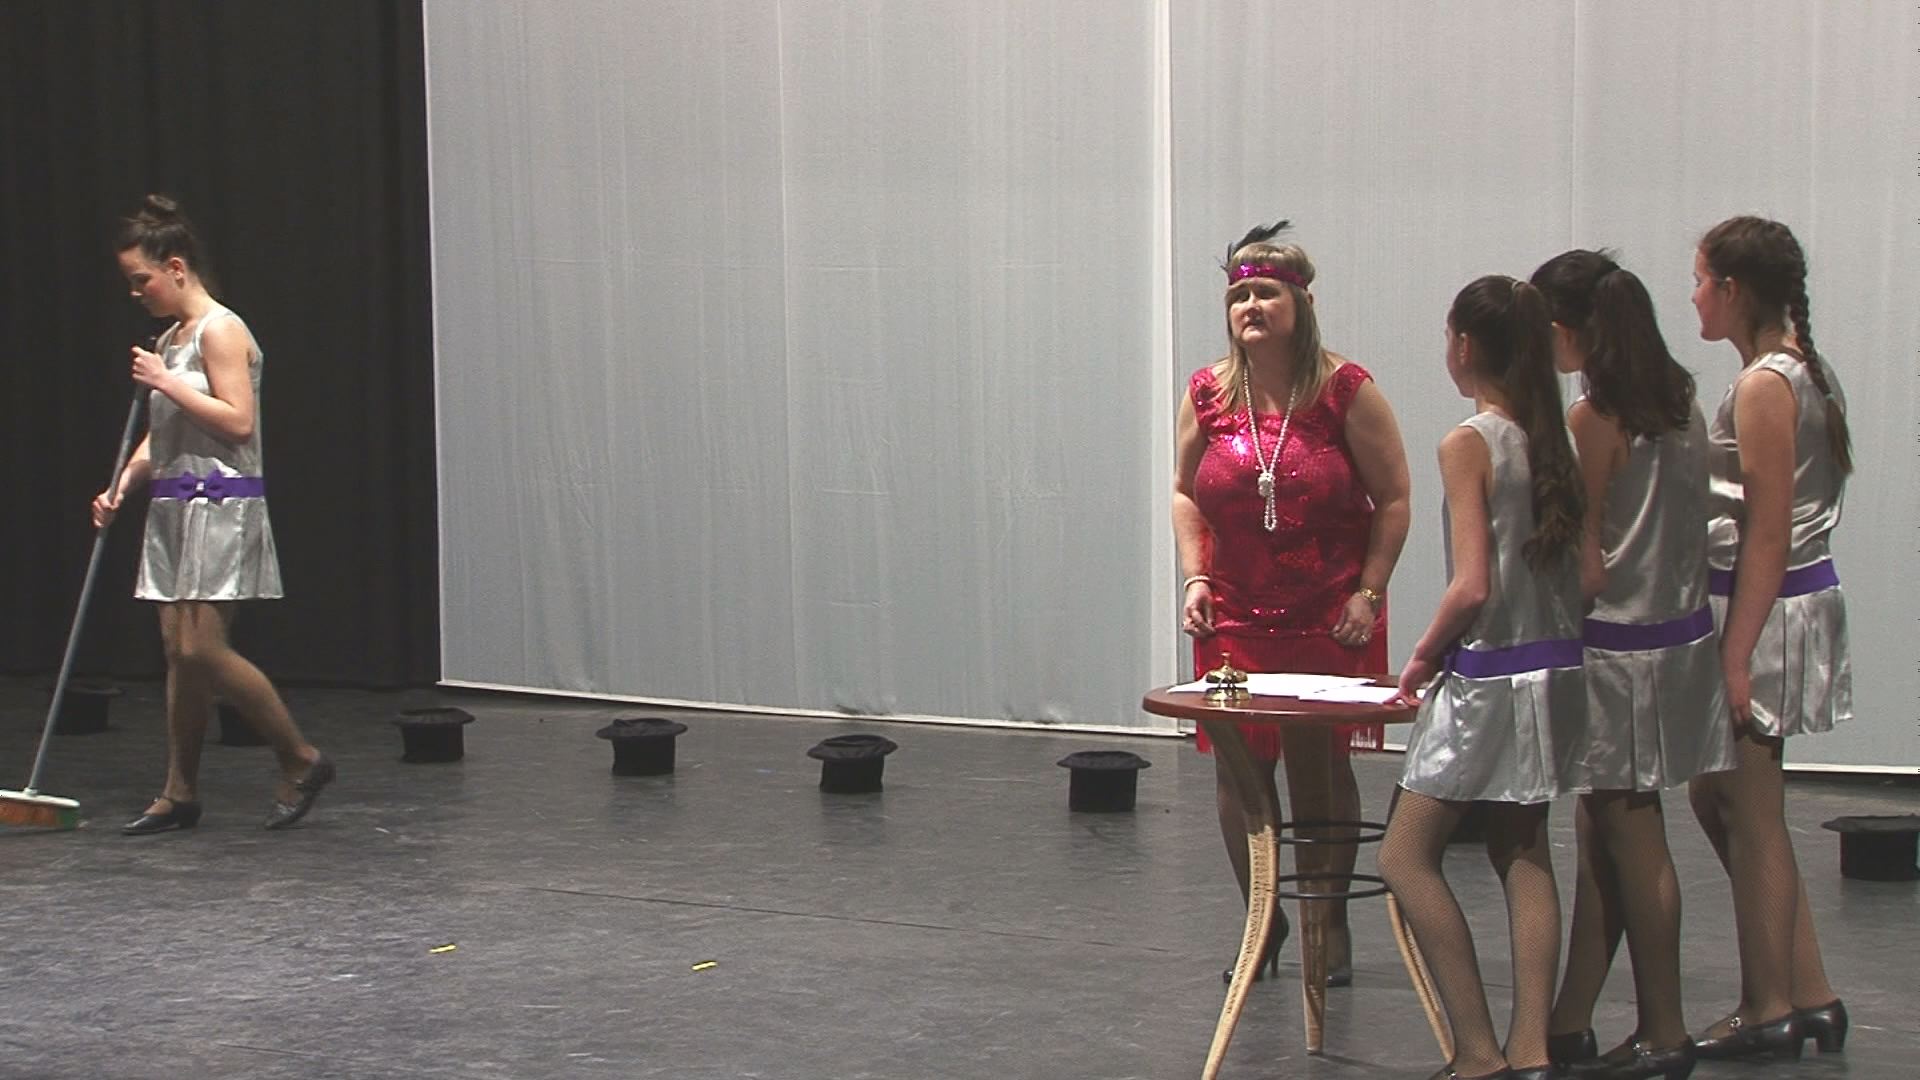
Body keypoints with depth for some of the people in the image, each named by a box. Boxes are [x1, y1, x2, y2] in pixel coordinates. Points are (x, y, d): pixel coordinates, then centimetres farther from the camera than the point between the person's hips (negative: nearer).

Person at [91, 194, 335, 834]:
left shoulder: (219, 331, -10)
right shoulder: (170, 340, 16)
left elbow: (239, 422, -19)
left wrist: (166, 382, -17)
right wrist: (123, 486, 4)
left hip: (220, 505, -9)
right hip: (174, 507, 9)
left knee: (203, 649, -12)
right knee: (178, 650, 7)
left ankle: (302, 761, 1)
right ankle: (180, 794, 11)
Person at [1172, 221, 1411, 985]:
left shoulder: (1345, 391, -7)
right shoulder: (1208, 394, 3)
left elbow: (1393, 499, -3)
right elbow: (1185, 493, 13)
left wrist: (1368, 593, -8)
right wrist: (1194, 579, 1)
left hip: (1329, 618, -3)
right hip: (1235, 615, 3)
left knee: (1321, 765, 2)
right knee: (1237, 764, 3)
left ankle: (1330, 922, 17)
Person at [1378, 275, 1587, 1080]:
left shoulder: (1469, 444, -15)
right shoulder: (1551, 440, 7)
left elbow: (1472, 586, -21)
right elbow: (1586, 576, 8)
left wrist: (1424, 658, -7)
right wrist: (1553, 634, 17)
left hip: (1489, 679, -8)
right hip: (1556, 669, 8)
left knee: (1406, 857, 1)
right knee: (1522, 856, 14)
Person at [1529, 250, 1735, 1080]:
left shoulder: (1595, 418, -16)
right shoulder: (1679, 402, 7)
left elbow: (1585, 561, -15)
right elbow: (1673, 525, 11)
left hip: (1621, 647, -8)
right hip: (1681, 630, 8)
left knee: (1630, 834, 2)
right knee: (1599, 830, 13)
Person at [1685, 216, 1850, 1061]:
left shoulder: (1764, 386, -17)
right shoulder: (1803, 372, 12)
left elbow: (1769, 532, -20)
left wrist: (1736, 656, -20)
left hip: (1765, 608, -10)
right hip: (1798, 599, 10)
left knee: (1749, 812, 1)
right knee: (1720, 798, 16)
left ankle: (1771, 1011, 13)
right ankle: (1809, 995, 20)